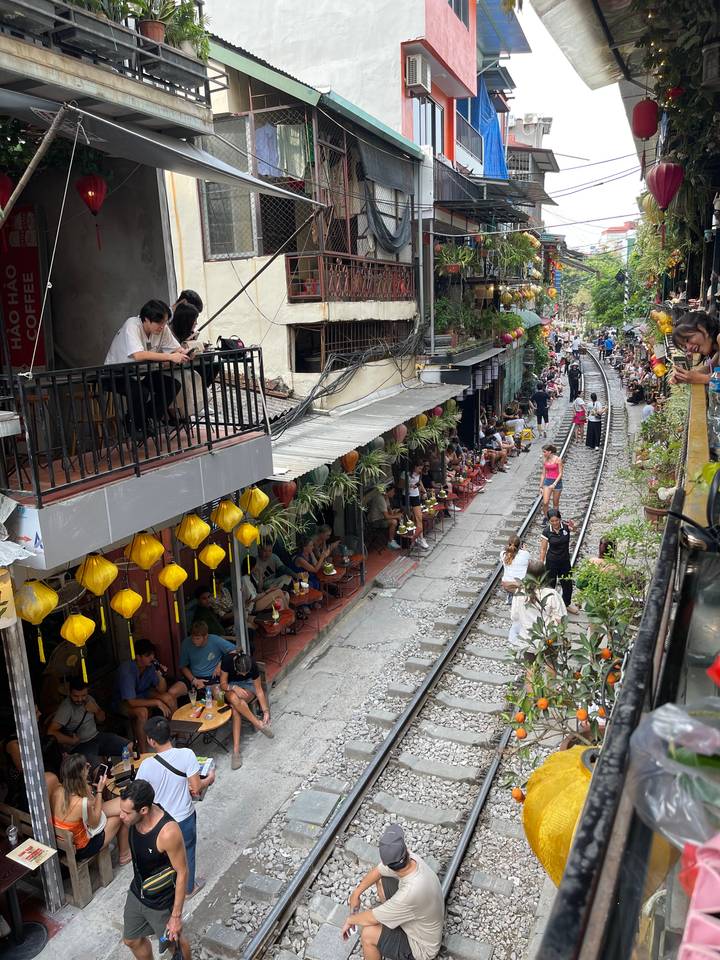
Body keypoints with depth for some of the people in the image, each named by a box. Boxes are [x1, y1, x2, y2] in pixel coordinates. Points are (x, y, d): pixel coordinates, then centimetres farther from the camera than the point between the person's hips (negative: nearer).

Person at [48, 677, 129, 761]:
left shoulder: (89, 699, 5)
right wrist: (72, 741, -22)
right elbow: (51, 731, -25)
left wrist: (96, 710, -5)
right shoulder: (65, 708, -16)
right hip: (79, 745, -7)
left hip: (97, 736, 7)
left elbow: (101, 719, 17)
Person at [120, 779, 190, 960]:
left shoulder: (168, 832, -39)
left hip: (162, 901, -6)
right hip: (136, 892, 6)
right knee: (131, 940, 26)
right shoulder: (134, 817, -19)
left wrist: (176, 915, -19)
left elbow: (182, 872, -26)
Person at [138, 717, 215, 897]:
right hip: (184, 819, -1)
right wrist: (209, 779, -3)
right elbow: (196, 788, -23)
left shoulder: (147, 765, -23)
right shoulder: (186, 754, -26)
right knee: (186, 853, 26)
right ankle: (189, 888, 47)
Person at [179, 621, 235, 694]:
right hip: (196, 679, 1)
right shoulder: (186, 644, -3)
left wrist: (221, 665, -10)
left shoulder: (216, 641, -9)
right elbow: (183, 667, 6)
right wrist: (194, 680, -7)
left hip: (214, 678, -1)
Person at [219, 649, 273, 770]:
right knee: (234, 698, -36)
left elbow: (259, 690, -20)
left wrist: (266, 711, -26)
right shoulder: (227, 660, -30)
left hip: (248, 685, -1)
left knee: (235, 708, -32)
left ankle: (236, 750, -32)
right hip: (231, 686, 1)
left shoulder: (252, 665, -29)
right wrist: (234, 687, -40)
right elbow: (223, 684, -19)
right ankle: (259, 724, -28)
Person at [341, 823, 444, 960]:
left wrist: (351, 920, -8)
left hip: (421, 948, -7)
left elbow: (370, 919, -26)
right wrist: (356, 893, 0)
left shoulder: (412, 892, -42)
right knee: (380, 879, 5)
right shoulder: (412, 859, -21)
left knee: (368, 933, -22)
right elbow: (377, 871, 0)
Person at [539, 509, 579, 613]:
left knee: (567, 584, 18)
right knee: (550, 584, 10)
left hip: (565, 560, 2)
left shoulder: (565, 525, -13)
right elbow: (543, 549, -11)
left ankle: (567, 604, 42)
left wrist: (573, 526, -55)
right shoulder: (546, 532, -16)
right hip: (551, 562, -2)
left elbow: (575, 529, -31)